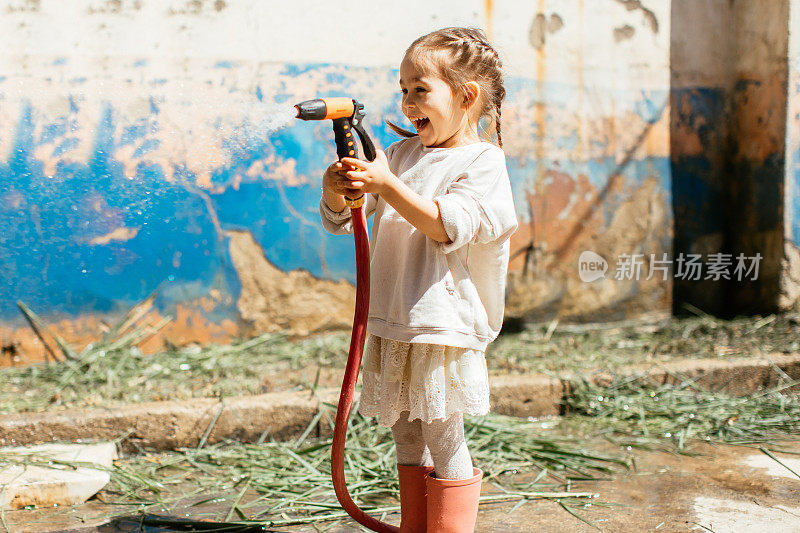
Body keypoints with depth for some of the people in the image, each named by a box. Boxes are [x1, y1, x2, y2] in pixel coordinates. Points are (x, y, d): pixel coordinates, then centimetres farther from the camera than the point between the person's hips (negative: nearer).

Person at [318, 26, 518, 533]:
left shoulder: (483, 161, -6)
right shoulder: (400, 153, 12)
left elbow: (448, 227, -20)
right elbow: (340, 220, 10)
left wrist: (386, 184, -25)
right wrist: (336, 188, -13)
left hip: (444, 323, -6)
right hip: (391, 320, 6)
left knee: (444, 439, 1)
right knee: (406, 435, 14)